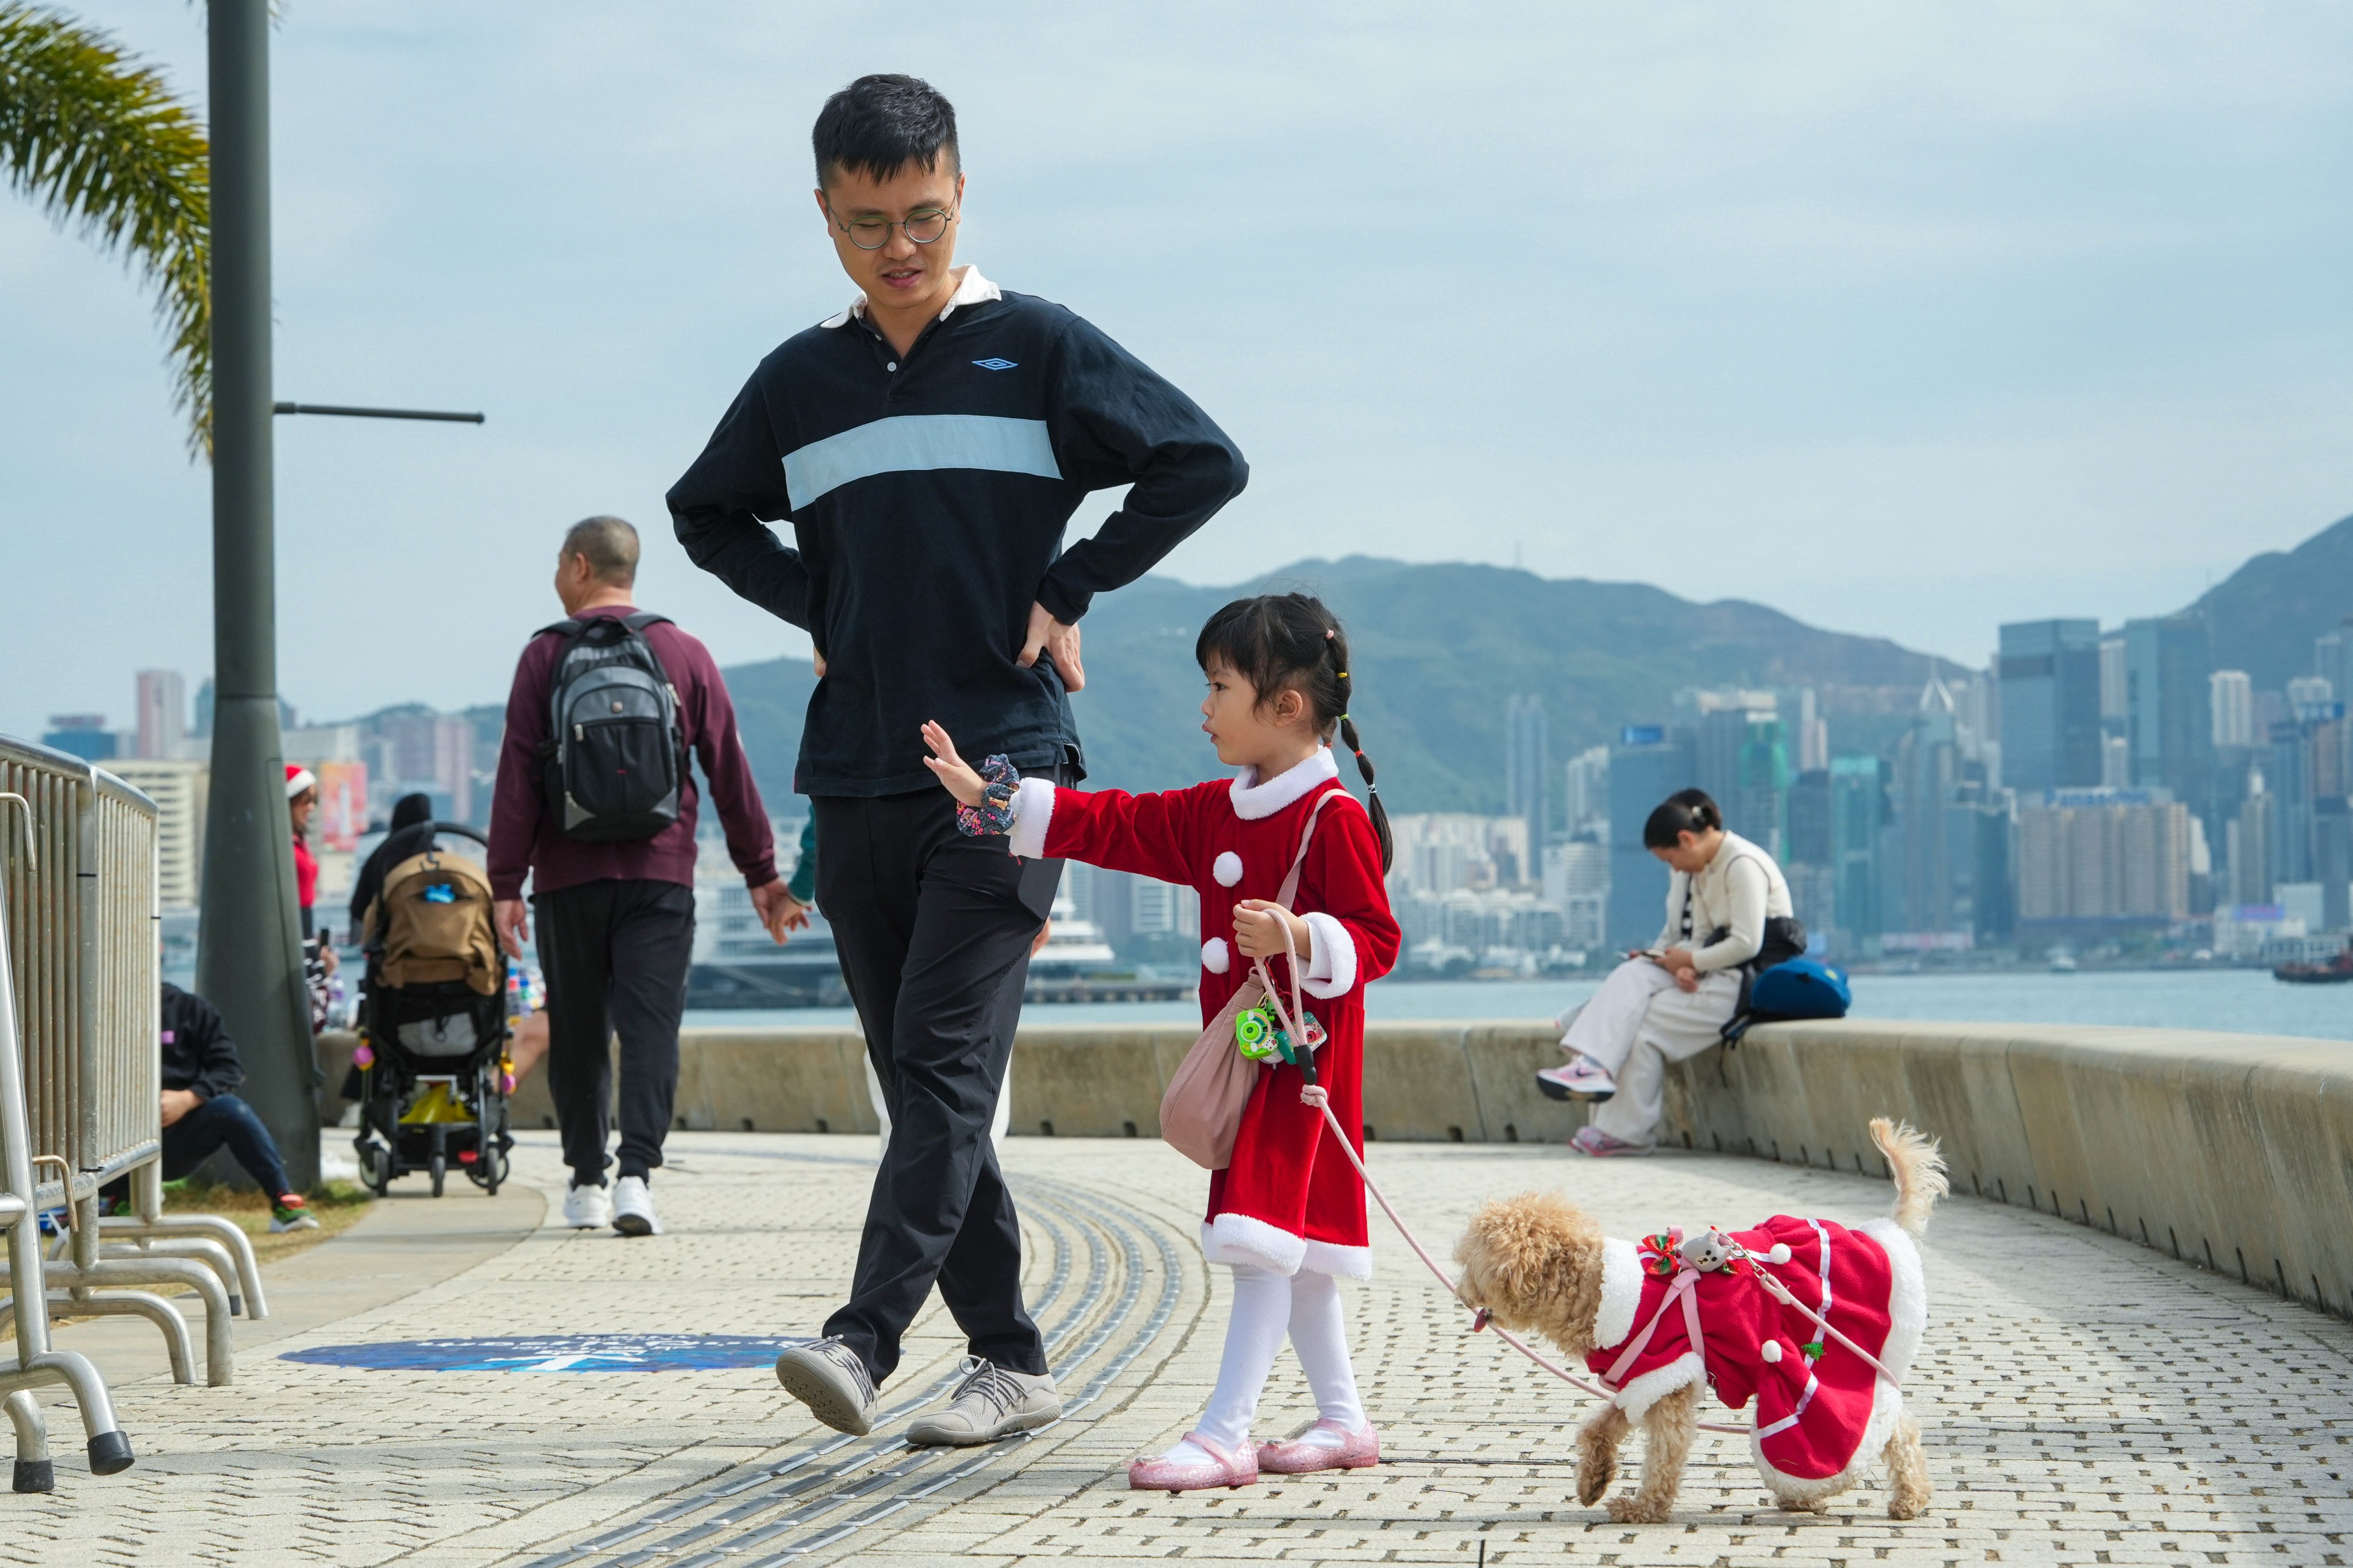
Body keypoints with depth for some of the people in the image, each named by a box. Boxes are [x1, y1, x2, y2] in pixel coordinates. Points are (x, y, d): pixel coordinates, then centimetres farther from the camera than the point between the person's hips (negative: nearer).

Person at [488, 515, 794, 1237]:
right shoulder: (684, 654, 7)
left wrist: (506, 883, -2)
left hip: (569, 877, 0)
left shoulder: (547, 655, 1)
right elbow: (729, 770, 6)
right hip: (659, 874, 0)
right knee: (651, 1027, -4)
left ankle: (586, 1181, 17)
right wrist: (760, 871, 11)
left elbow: (517, 776, -3)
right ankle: (636, 1174, -19)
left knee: (578, 1033, 10)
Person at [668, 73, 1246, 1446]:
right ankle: (1013, 1360, 11)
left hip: (1004, 764, -5)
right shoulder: (799, 380, 12)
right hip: (856, 777, 5)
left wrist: (1068, 592, -2)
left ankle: (865, 1340, -22)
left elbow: (1206, 463, 2)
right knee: (920, 1079, 5)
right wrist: (819, 610, 12)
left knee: (947, 1059, -15)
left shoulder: (1037, 346, 1)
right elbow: (707, 515, 27)